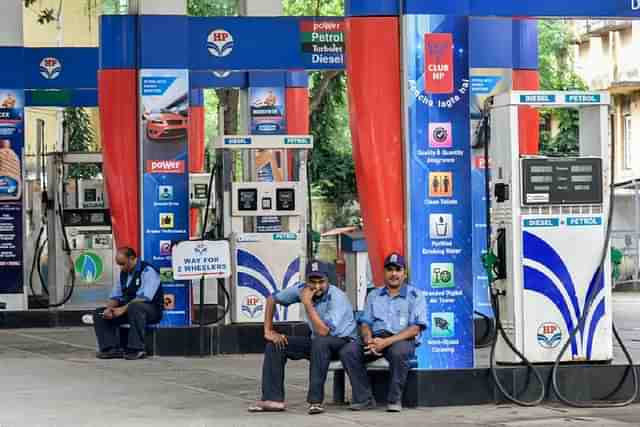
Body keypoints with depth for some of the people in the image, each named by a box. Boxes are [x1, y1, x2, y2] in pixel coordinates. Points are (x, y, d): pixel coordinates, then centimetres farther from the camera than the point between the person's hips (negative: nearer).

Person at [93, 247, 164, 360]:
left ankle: (136, 349, -35)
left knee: (134, 307, -41)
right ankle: (111, 349, -16)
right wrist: (109, 308, -6)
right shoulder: (123, 273, 14)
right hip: (127, 308, 8)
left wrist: (123, 309, -26)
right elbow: (115, 296, 16)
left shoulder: (148, 271, -13)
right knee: (99, 314, -2)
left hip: (152, 309, -8)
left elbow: (144, 298, -23)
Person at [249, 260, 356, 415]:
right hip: (316, 342, 7)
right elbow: (272, 299, 5)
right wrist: (268, 330, -2)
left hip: (342, 342, -7)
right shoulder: (302, 290, -9)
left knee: (319, 342, -39)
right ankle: (273, 399, -8)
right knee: (275, 344, -6)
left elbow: (323, 331, -36)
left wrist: (307, 303, -31)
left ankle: (315, 401, -35)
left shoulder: (337, 298, -26)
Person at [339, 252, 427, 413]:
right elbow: (365, 323, 16)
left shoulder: (415, 296, 5)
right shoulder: (374, 295, 20)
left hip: (403, 340, -4)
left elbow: (415, 328, -6)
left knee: (398, 351, -40)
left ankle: (394, 399, -23)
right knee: (348, 351, -23)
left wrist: (386, 342, -18)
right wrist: (369, 340, -9)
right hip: (376, 339, 4)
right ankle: (364, 398, -16)